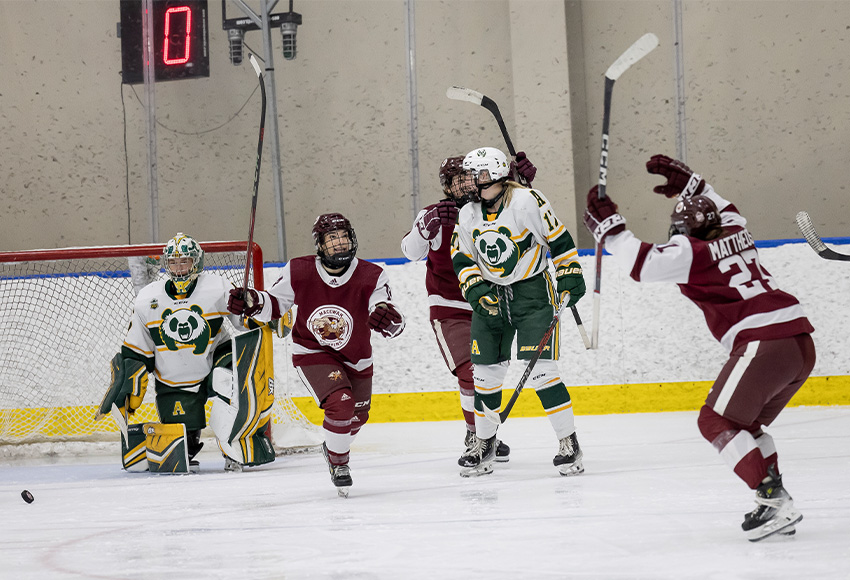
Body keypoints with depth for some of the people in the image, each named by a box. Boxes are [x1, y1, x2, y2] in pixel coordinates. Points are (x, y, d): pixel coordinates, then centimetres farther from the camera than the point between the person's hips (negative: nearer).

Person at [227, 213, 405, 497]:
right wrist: (251, 301, -24)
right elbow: (274, 303, -3)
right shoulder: (299, 272, -19)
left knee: (356, 417, 22)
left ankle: (333, 447, 57)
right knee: (340, 403, -26)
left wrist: (388, 318, -54)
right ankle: (338, 463, 0)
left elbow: (395, 325, -29)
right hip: (312, 354, -3)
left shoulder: (371, 277, -21)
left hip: (356, 359, 3)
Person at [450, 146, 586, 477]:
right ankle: (484, 444, 21)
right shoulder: (467, 216, 2)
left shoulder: (527, 202, -16)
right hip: (490, 298, 6)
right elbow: (462, 259, 9)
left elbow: (558, 238, -10)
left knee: (540, 369, -14)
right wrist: (476, 290, -5)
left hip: (533, 292, -5)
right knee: (486, 372, 5)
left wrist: (570, 277, -10)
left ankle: (569, 443, -5)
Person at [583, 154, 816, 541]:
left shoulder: (691, 252, -1)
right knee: (746, 422, 21)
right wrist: (688, 183, 42)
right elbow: (725, 212, 44)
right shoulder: (734, 233, 21)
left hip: (763, 341, -9)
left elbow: (641, 263, -7)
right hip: (801, 341, 9)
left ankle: (774, 500, -15)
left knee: (716, 422, -2)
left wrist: (607, 224, 4)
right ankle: (775, 507, 13)